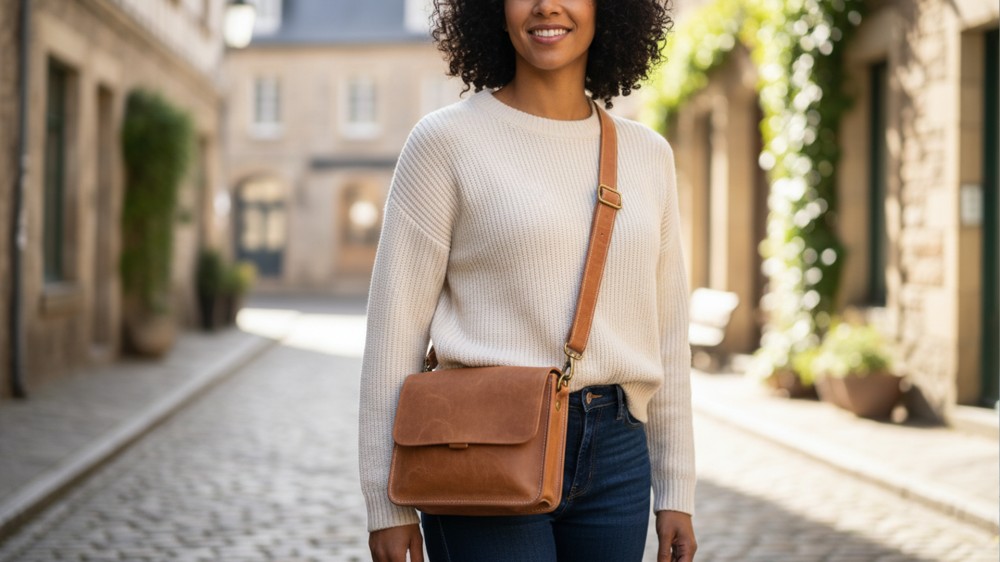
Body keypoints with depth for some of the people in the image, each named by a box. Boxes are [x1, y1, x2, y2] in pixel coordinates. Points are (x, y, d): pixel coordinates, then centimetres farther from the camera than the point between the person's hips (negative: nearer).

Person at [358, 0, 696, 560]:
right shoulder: (446, 140, -3)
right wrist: (387, 504, -6)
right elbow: (395, 328, -4)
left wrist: (677, 492, 12)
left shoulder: (648, 155, 10)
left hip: (614, 458, 5)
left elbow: (666, 335, 13)